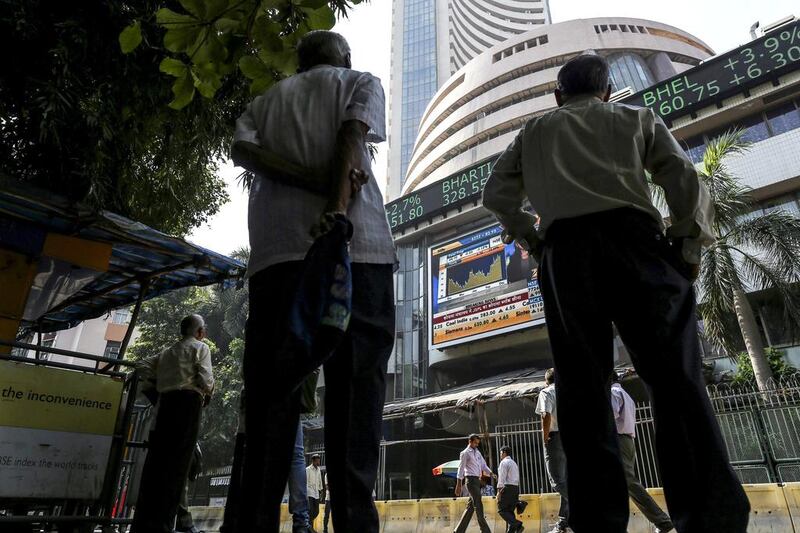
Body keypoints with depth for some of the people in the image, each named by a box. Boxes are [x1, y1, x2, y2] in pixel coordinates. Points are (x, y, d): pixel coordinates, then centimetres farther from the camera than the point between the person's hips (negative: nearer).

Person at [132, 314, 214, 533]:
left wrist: (158, 383, 22)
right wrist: (208, 393, 12)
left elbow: (142, 366, 21)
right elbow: (205, 378, -7)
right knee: (177, 461, -7)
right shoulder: (200, 347, 4)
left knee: (156, 458, 5)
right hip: (188, 402, -6)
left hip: (166, 402, 6)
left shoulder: (168, 351, 24)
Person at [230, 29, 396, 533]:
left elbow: (243, 152, 9)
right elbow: (353, 139, -1)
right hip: (354, 242, -2)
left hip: (278, 247, 3)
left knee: (271, 392, 1)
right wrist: (339, 204, -15)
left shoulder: (265, 102, 29)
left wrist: (294, 175, 2)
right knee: (353, 389, -4)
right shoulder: (361, 81, 20)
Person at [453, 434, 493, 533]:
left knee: (470, 506, 8)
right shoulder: (465, 453, -5)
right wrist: (458, 485, -12)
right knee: (478, 505, -11)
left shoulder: (477, 452, 19)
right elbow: (461, 469, -8)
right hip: (471, 479, -8)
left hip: (477, 480, 8)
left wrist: (491, 474, -1)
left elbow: (484, 465, 17)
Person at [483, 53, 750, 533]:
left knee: (582, 388, -2)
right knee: (676, 377, -5)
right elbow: (684, 178, 10)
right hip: (633, 238, 0)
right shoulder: (638, 118, 24)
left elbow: (497, 194, 19)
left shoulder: (534, 132, 27)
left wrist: (530, 238, 23)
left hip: (565, 251, 1)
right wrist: (689, 246, 13)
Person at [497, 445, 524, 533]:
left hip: (507, 488, -9)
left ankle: (518, 525, -22)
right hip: (516, 488, 9)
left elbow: (502, 478, -14)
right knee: (510, 511, 8)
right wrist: (516, 494, 19)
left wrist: (499, 491, -16)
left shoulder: (504, 462, -5)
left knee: (502, 510, -6)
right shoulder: (514, 463, 22)